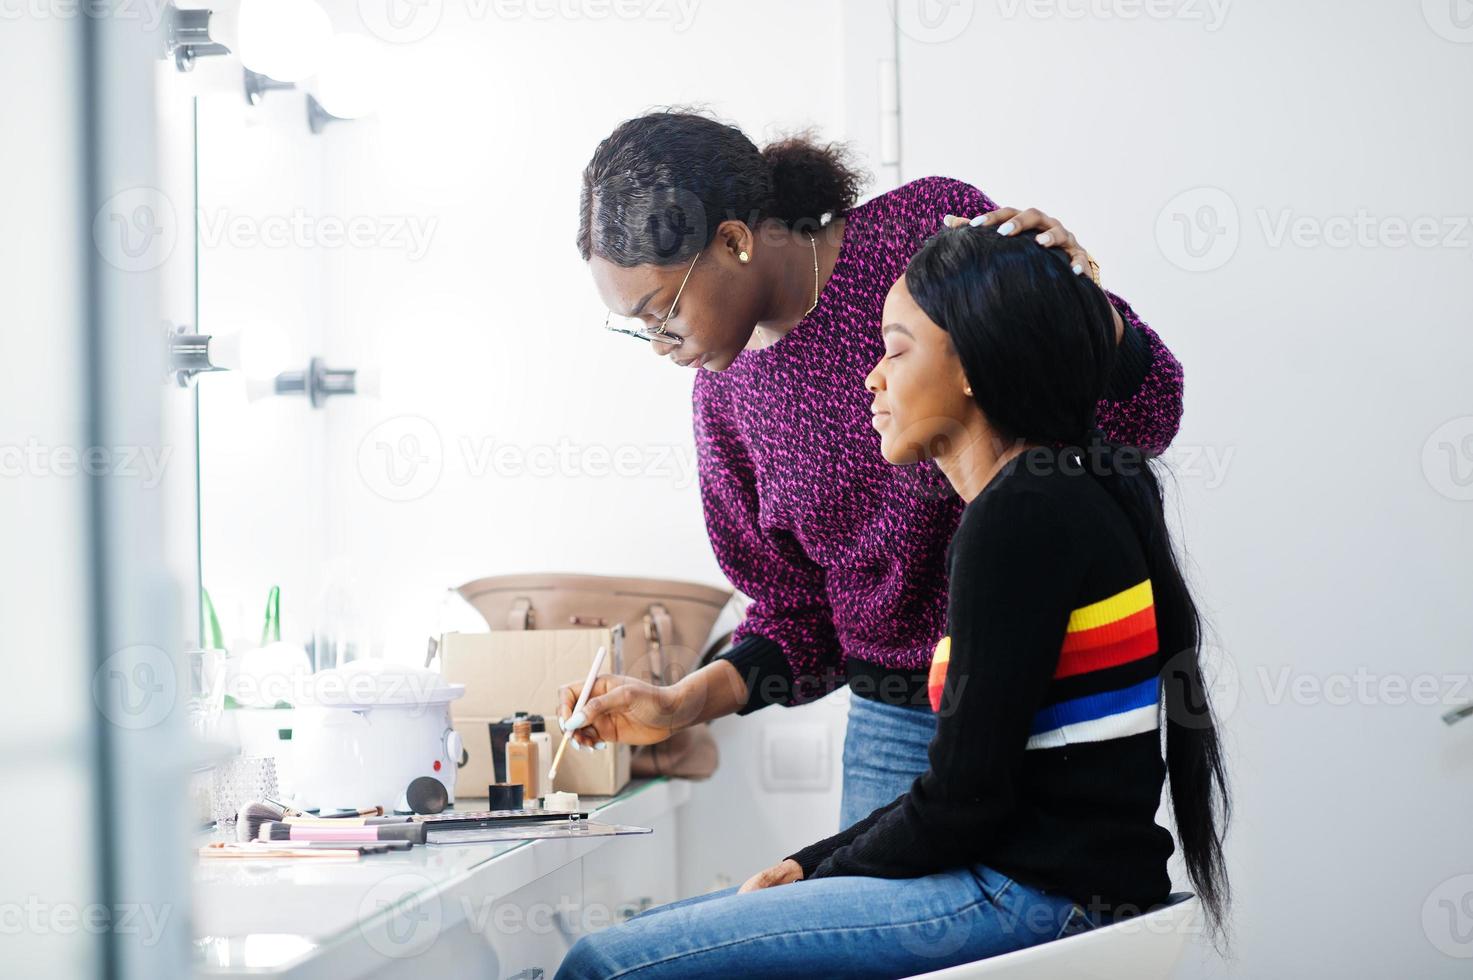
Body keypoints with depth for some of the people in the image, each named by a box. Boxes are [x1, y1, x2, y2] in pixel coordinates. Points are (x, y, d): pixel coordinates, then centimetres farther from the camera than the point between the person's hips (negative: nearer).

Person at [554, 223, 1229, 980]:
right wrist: (808, 865, 13)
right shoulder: (1064, 498, 17)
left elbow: (964, 797, -16)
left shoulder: (1022, 516, -15)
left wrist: (816, 877, -1)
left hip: (1036, 896, -10)